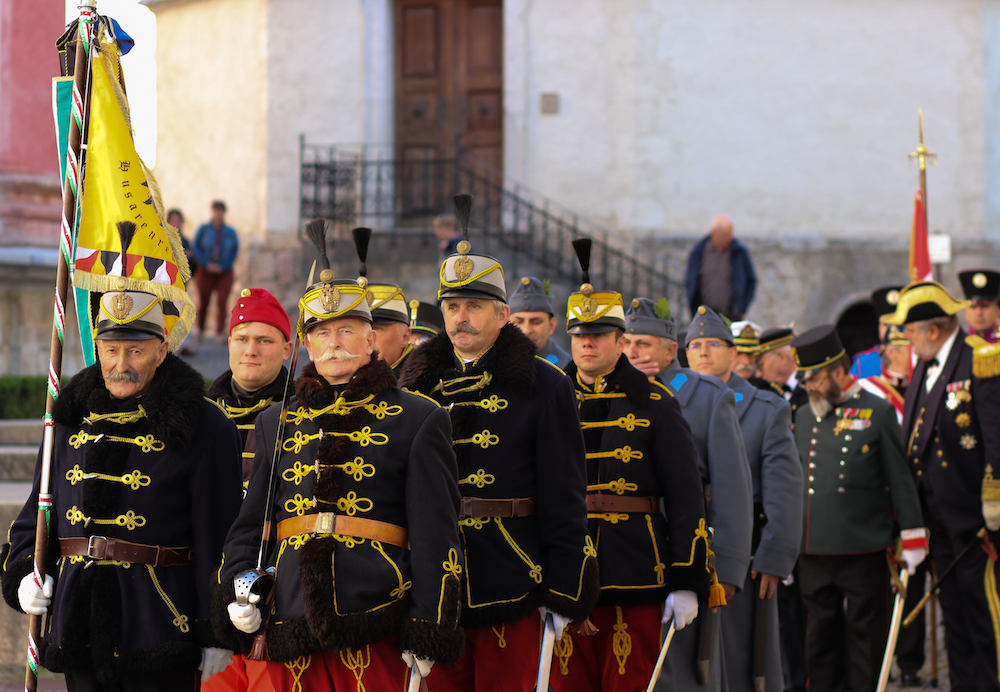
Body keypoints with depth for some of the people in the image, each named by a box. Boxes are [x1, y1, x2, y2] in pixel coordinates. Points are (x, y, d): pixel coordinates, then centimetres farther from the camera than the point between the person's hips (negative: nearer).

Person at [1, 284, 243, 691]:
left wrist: (216, 633, -9)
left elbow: (218, 534, -7)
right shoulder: (73, 420, 12)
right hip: (79, 625, 5)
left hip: (159, 627, -5)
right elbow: (38, 513, 19)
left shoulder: (205, 428, -4)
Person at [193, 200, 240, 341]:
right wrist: (207, 264, -12)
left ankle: (220, 333, -16)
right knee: (203, 302, 3)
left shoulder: (230, 232, 4)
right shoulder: (203, 229, 2)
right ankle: (200, 331, 24)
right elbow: (196, 248, 0)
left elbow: (234, 251, 4)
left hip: (224, 272, 0)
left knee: (222, 302, -13)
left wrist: (221, 266, -7)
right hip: (205, 271, 0)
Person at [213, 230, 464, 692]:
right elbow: (250, 523, 19)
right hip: (290, 625, 4)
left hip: (375, 625, -4)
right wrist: (237, 591, 1)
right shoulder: (276, 423, 17)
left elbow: (435, 534, 0)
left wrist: (427, 633, -7)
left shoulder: (418, 420, 5)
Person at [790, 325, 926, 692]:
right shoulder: (803, 416, 13)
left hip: (863, 551, -4)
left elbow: (900, 480, 0)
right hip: (813, 552, 4)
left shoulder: (878, 412, -1)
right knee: (822, 638, 8)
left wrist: (912, 538, -2)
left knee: (864, 638, 3)